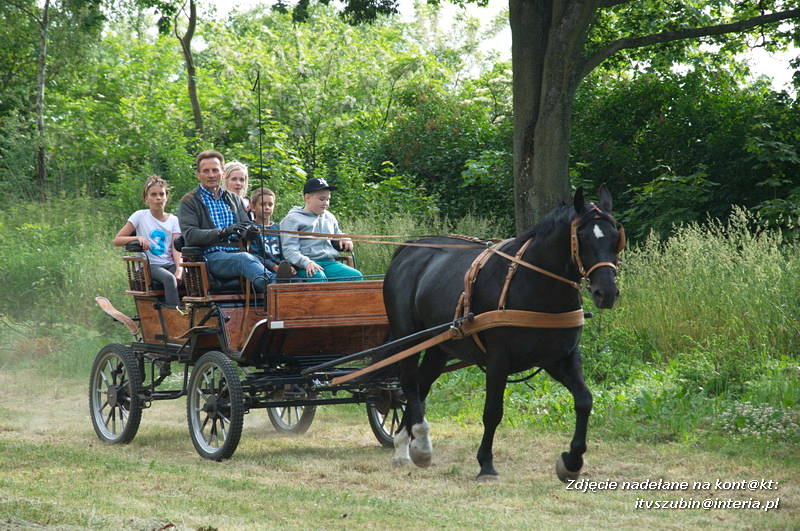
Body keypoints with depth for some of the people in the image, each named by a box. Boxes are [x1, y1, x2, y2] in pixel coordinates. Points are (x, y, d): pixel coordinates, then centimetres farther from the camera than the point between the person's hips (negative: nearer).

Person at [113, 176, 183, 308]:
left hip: (169, 264, 3)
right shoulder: (140, 216, 5)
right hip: (150, 266, -3)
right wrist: (138, 238, -14)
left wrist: (179, 267, -20)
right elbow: (117, 240, 4)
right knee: (169, 278, -36)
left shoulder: (173, 220, 12)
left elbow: (176, 249, 0)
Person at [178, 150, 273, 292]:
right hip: (211, 256, -4)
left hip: (237, 252, 4)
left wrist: (249, 231, -8)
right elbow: (190, 235, -5)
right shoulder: (189, 202, 10)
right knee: (244, 259, -37)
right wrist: (223, 232, -18)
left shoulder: (234, 199, 27)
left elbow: (246, 226, 20)